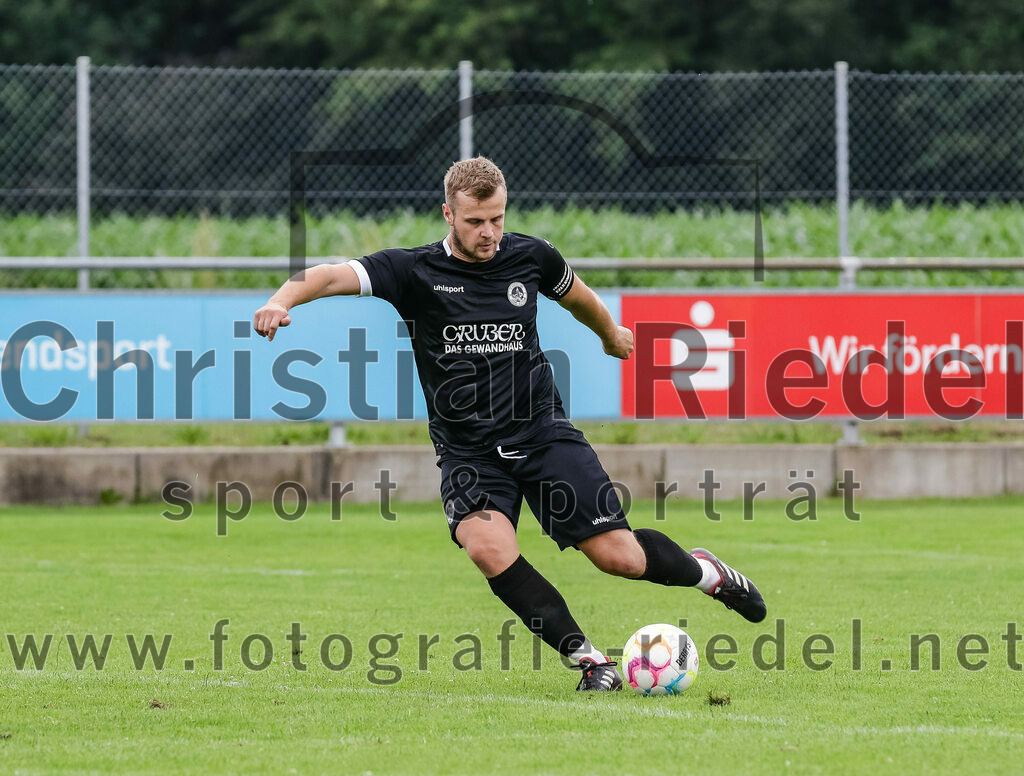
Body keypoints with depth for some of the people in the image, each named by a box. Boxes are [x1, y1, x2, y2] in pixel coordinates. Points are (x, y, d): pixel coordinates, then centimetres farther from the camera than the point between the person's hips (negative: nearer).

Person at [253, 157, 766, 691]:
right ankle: (588, 659, -19)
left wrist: (611, 334, 42)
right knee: (488, 547, -30)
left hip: (543, 432, 1)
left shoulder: (530, 257, 1)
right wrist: (282, 300, -42)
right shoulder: (414, 271, -8)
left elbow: (575, 294, 23)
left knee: (619, 556, -5)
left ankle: (703, 572, 28)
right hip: (468, 453, -1)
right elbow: (332, 275, -21)